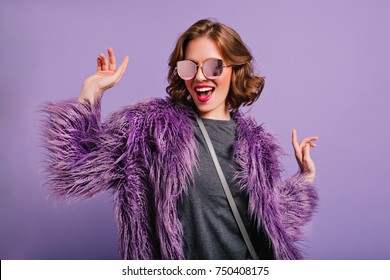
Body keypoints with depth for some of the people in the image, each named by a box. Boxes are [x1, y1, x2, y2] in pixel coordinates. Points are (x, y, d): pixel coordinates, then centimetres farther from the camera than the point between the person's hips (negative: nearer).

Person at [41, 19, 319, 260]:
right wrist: (91, 90, -18)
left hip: (243, 269, 3)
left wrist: (306, 177, 4)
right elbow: (78, 168, -15)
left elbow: (268, 214, 11)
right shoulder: (154, 123, -10)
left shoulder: (255, 142, 0)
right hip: (176, 266, -3)